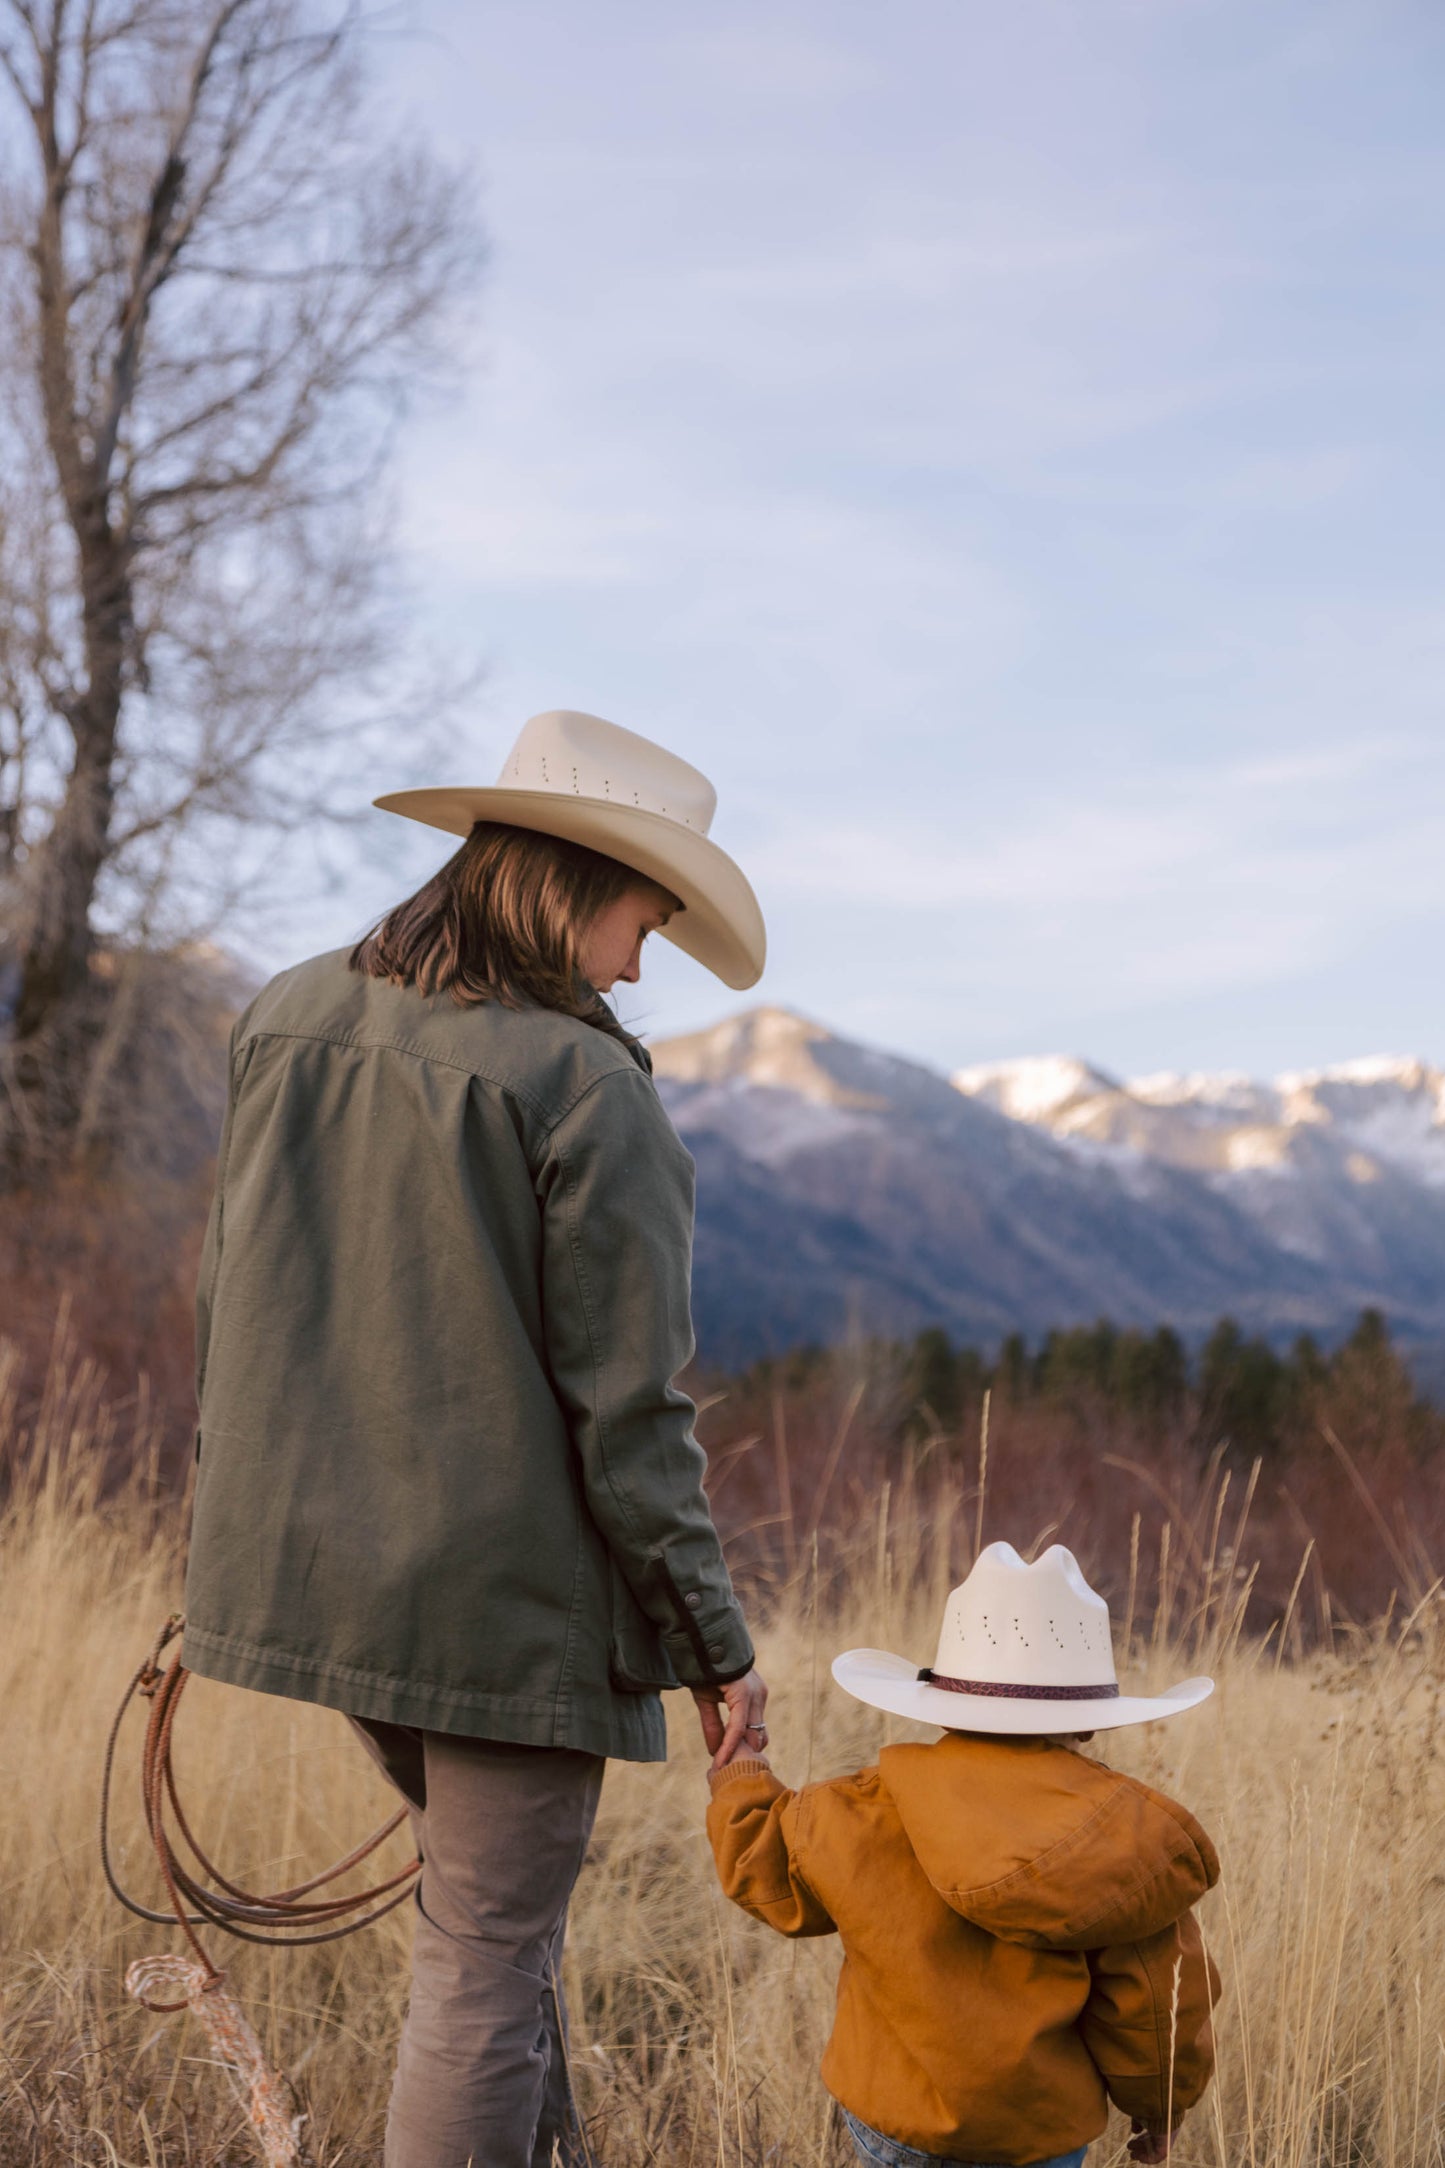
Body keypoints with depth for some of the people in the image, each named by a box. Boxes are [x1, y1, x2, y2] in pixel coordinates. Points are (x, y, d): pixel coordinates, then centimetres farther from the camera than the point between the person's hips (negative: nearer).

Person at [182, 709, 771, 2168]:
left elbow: (226, 1305, 11)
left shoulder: (285, 1022, 2)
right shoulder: (586, 1090, -18)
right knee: (487, 1955, 6)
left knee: (475, 1881, 28)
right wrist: (715, 1646, -6)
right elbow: (625, 1410, -16)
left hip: (311, 1563, 7)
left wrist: (241, 1524, 23)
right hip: (506, 1601, -7)